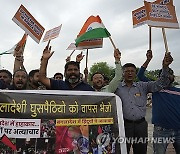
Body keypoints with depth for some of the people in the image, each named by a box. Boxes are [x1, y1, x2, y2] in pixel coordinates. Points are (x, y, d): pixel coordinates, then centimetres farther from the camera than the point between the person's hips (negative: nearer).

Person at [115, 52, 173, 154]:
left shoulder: (143, 86, 9)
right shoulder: (117, 87, 1)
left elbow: (160, 84, 1)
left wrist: (165, 67, -13)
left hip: (141, 124, 3)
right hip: (124, 124, -3)